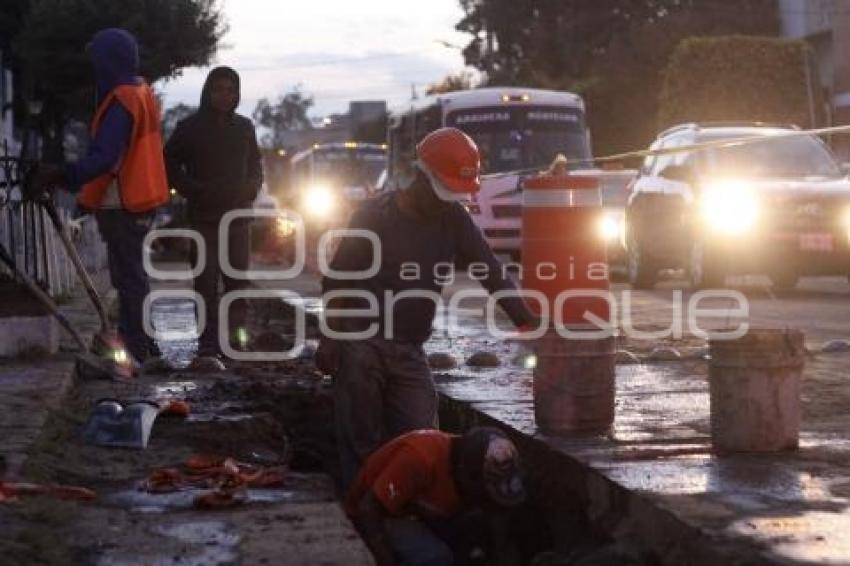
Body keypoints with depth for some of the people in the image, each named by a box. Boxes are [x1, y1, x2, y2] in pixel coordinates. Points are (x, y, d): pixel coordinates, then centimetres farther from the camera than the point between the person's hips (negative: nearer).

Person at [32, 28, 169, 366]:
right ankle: (139, 344, 25)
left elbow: (104, 157, -29)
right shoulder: (141, 94, 12)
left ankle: (133, 348, -3)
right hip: (138, 201, 10)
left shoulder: (122, 100, -18)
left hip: (122, 204, -10)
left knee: (128, 277, -6)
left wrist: (64, 176, -38)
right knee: (132, 275, 17)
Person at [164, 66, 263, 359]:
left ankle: (236, 335, 11)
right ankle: (208, 340, -4)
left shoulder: (244, 127, 11)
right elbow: (170, 165, 4)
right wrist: (193, 190, -8)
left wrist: (252, 186, 1)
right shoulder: (190, 127, -1)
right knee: (206, 280, -7)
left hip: (239, 215, 4)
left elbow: (255, 165, 21)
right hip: (204, 217, -4)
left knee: (239, 280, 4)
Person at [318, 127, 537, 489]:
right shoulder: (375, 216, -5)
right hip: (361, 346, -4)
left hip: (409, 351, 4)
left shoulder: (453, 219, 5)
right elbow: (336, 280, -2)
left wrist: (526, 321, -7)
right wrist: (329, 341, -7)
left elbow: (492, 273, 5)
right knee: (361, 442, -2)